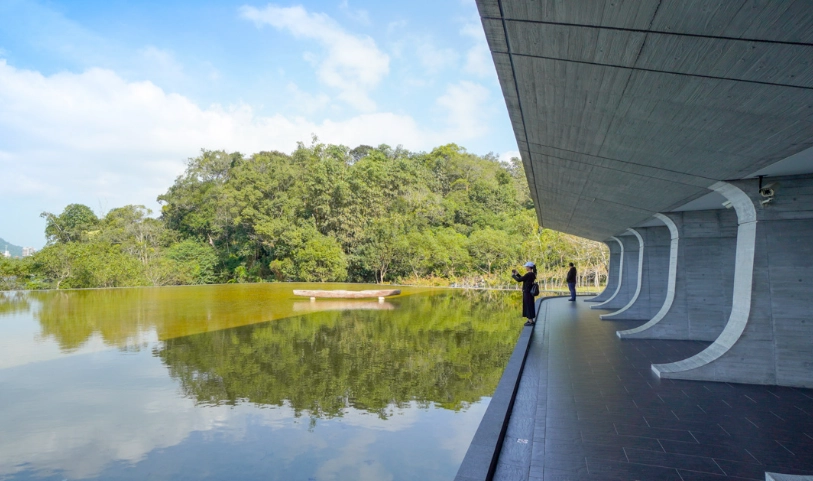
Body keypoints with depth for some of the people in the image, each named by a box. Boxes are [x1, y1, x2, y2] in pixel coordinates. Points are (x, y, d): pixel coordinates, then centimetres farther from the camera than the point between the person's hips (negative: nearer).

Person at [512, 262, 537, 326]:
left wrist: (513, 275, -4)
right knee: (528, 306, 17)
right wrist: (517, 274, 17)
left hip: (527, 293, -10)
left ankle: (531, 321, 5)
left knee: (528, 306, -2)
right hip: (529, 292, 10)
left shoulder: (528, 274, -20)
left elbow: (519, 280, -18)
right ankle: (530, 320, 25)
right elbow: (522, 279, 19)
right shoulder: (532, 274, 9)